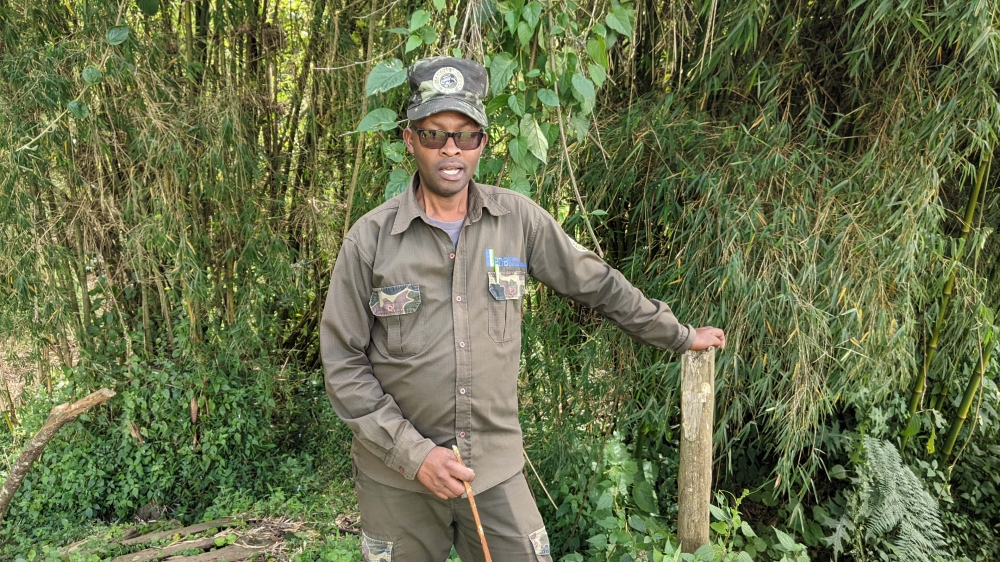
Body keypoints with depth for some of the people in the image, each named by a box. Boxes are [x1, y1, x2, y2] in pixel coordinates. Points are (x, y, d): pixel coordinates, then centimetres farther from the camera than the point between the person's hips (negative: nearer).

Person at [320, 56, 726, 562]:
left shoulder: (517, 218, -4)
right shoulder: (370, 238, -8)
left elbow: (598, 285, 8)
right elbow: (343, 363, -6)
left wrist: (681, 337, 15)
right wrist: (412, 453, -13)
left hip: (497, 469, 1)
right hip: (397, 477, -1)